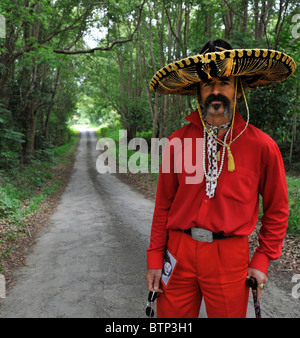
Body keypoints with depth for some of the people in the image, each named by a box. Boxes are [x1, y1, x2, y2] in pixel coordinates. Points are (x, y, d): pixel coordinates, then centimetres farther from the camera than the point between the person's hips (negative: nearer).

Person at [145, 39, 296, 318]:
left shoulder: (261, 146, -6)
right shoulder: (178, 142, -2)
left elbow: (277, 209, 4)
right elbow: (163, 204, 3)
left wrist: (262, 260, 1)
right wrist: (154, 258, 2)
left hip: (230, 257, -1)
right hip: (179, 253, 2)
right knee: (171, 313, 15)